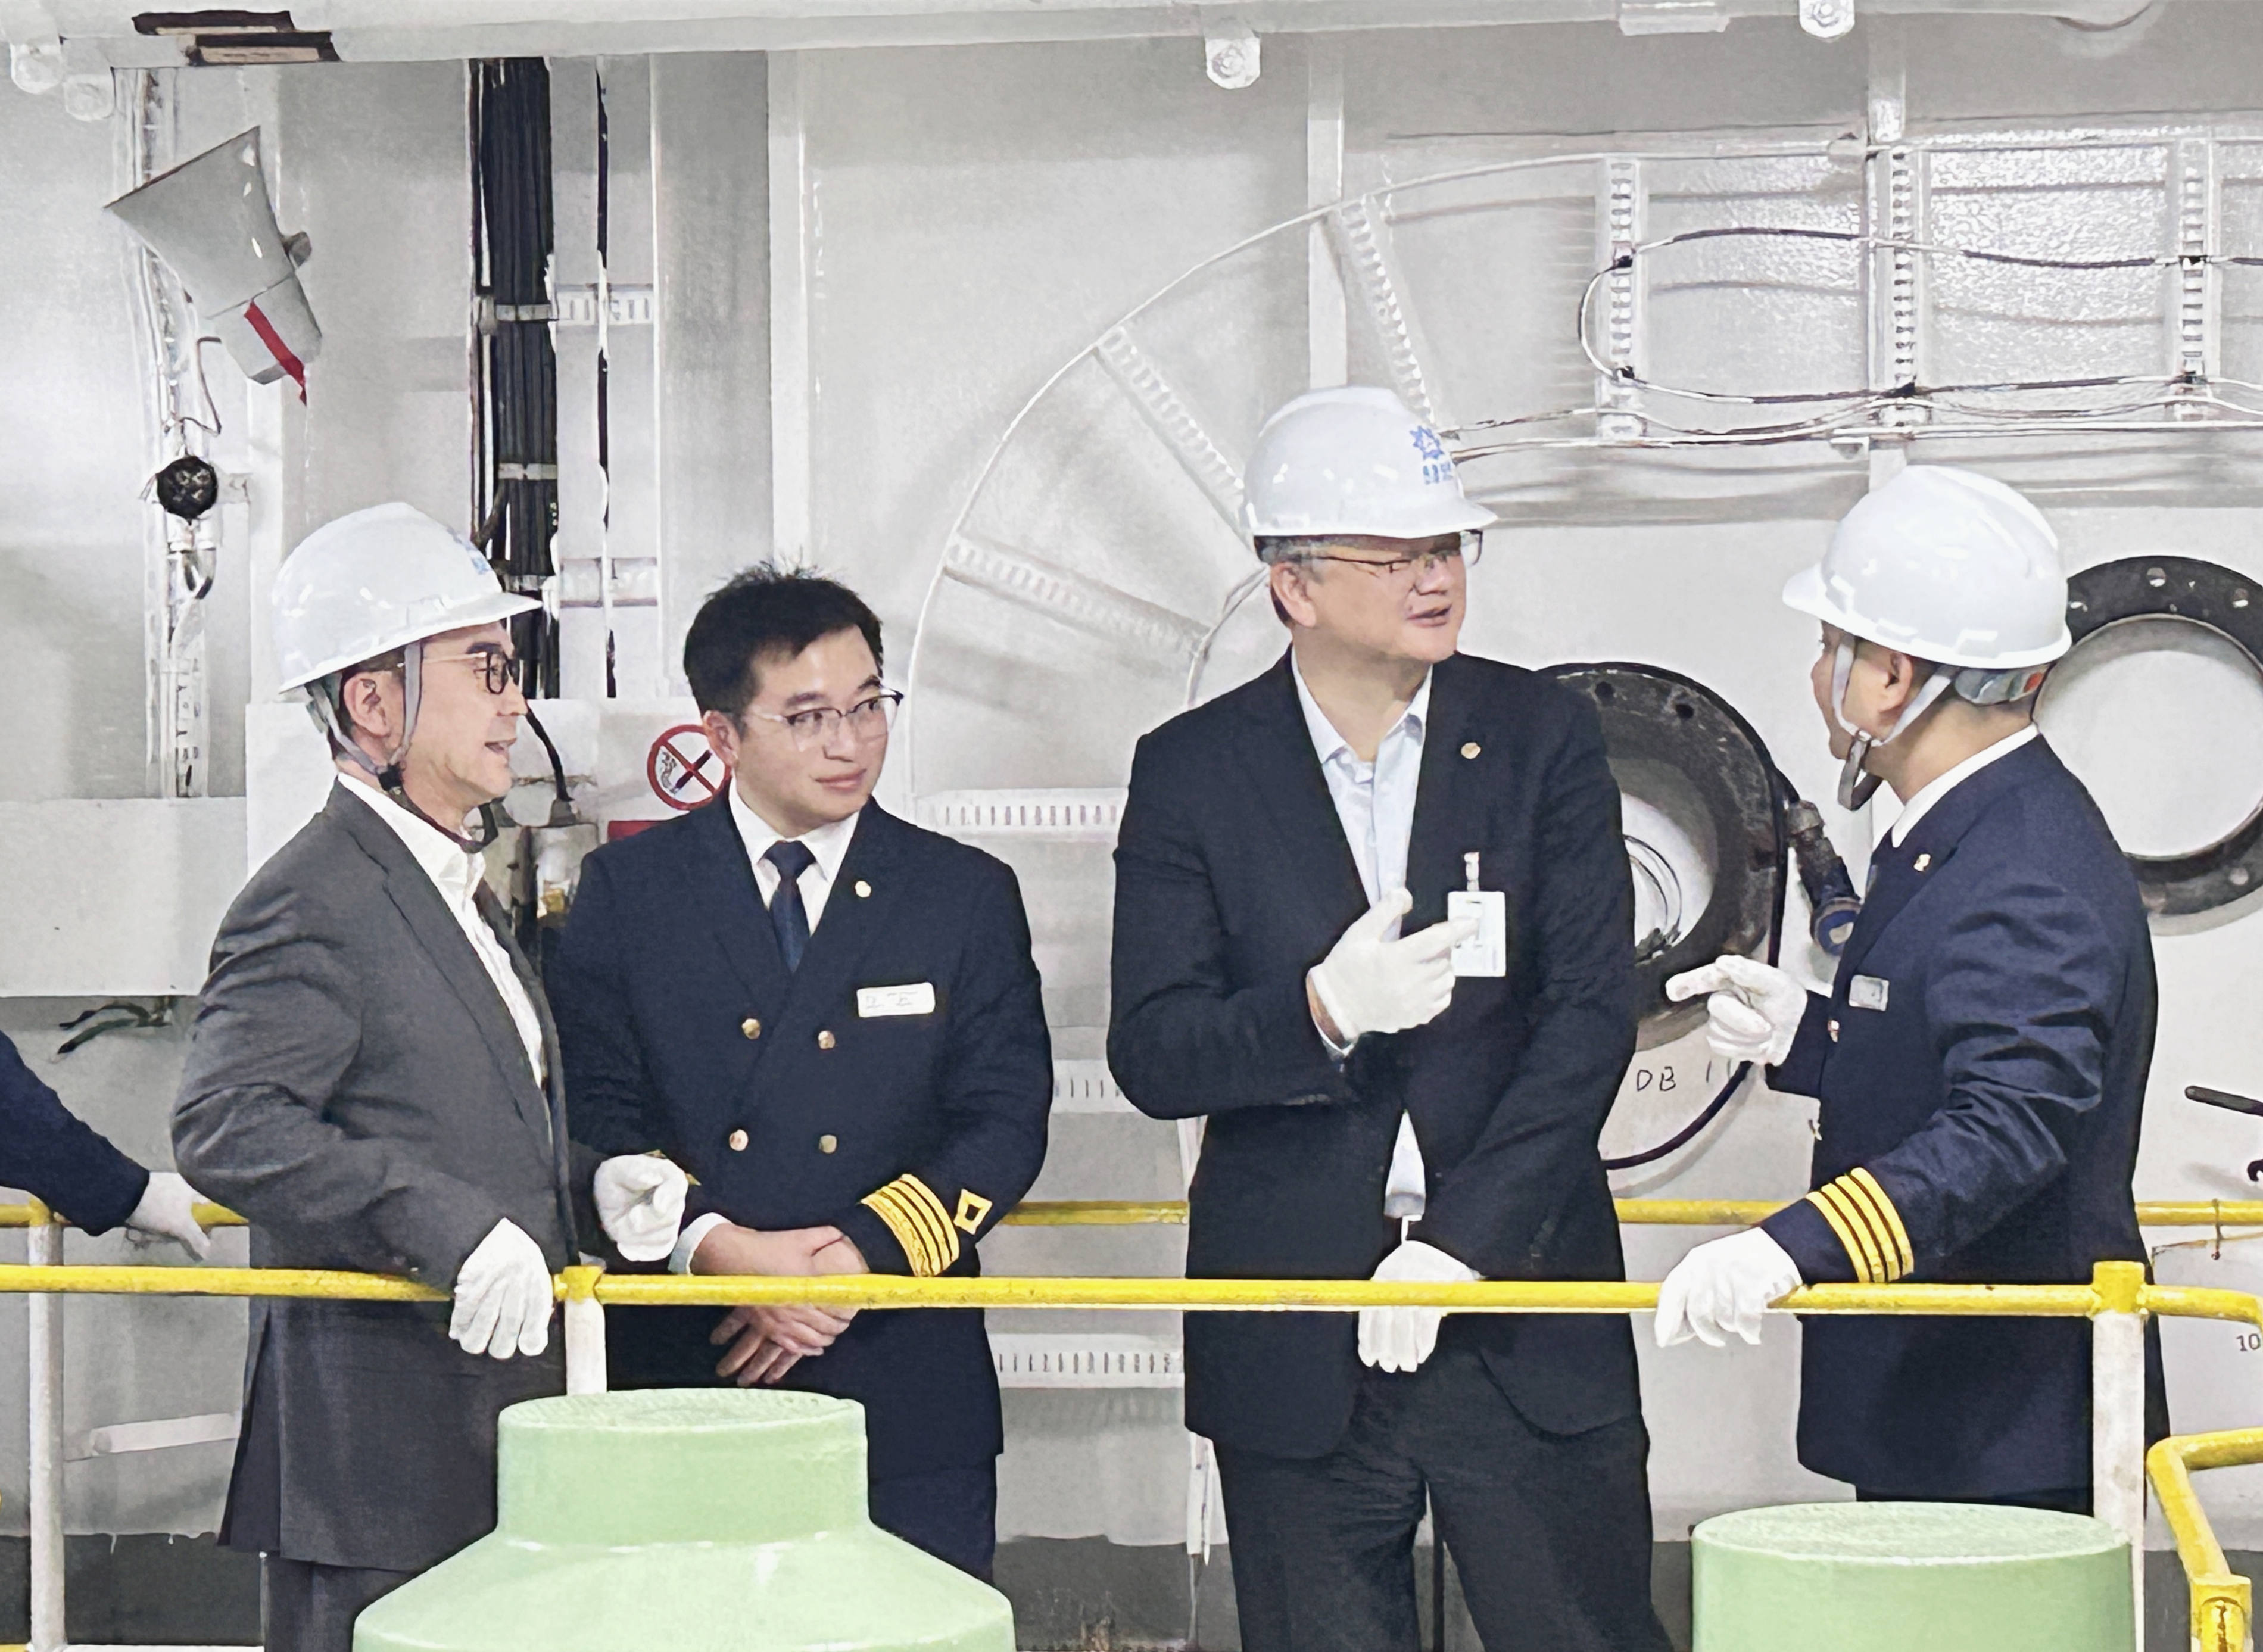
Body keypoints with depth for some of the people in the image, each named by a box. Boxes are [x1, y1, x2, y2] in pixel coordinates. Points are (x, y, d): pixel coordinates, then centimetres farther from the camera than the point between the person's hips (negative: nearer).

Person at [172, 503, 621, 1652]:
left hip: (498, 1419, 9)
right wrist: (453, 1229, -29)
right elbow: (225, 1125, -23)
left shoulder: (456, 887, 20)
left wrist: (592, 1183, 8)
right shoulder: (312, 904, -12)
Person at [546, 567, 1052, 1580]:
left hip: (907, 1395, 1)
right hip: (683, 1380, 0)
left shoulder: (966, 897, 8)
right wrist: (717, 1249, -15)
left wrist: (860, 1253, -13)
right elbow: (592, 1117, 0)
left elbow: (1005, 1125, 1)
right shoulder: (628, 891, 7)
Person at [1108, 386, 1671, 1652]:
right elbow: (1150, 1054, -3)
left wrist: (1461, 1243, -13)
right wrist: (1319, 1014, -23)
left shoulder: (1544, 738, 3)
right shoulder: (1195, 773, 3)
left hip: (1524, 1323, 0)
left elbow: (1594, 1016, -4)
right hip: (1295, 1347, 0)